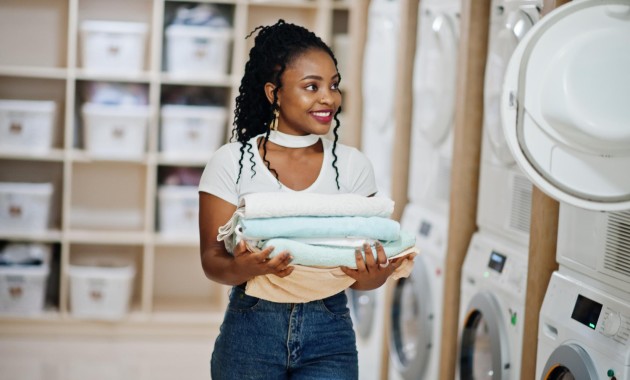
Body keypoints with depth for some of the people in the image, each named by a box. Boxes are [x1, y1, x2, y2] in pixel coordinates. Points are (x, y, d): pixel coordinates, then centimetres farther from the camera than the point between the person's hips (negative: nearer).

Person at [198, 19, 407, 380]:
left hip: (329, 336, 1)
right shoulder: (232, 162, -3)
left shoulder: (353, 165, 3)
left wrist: (375, 275, -20)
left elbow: (363, 269, 4)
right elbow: (212, 259, -4)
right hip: (251, 331, -1)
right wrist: (243, 268, -26)